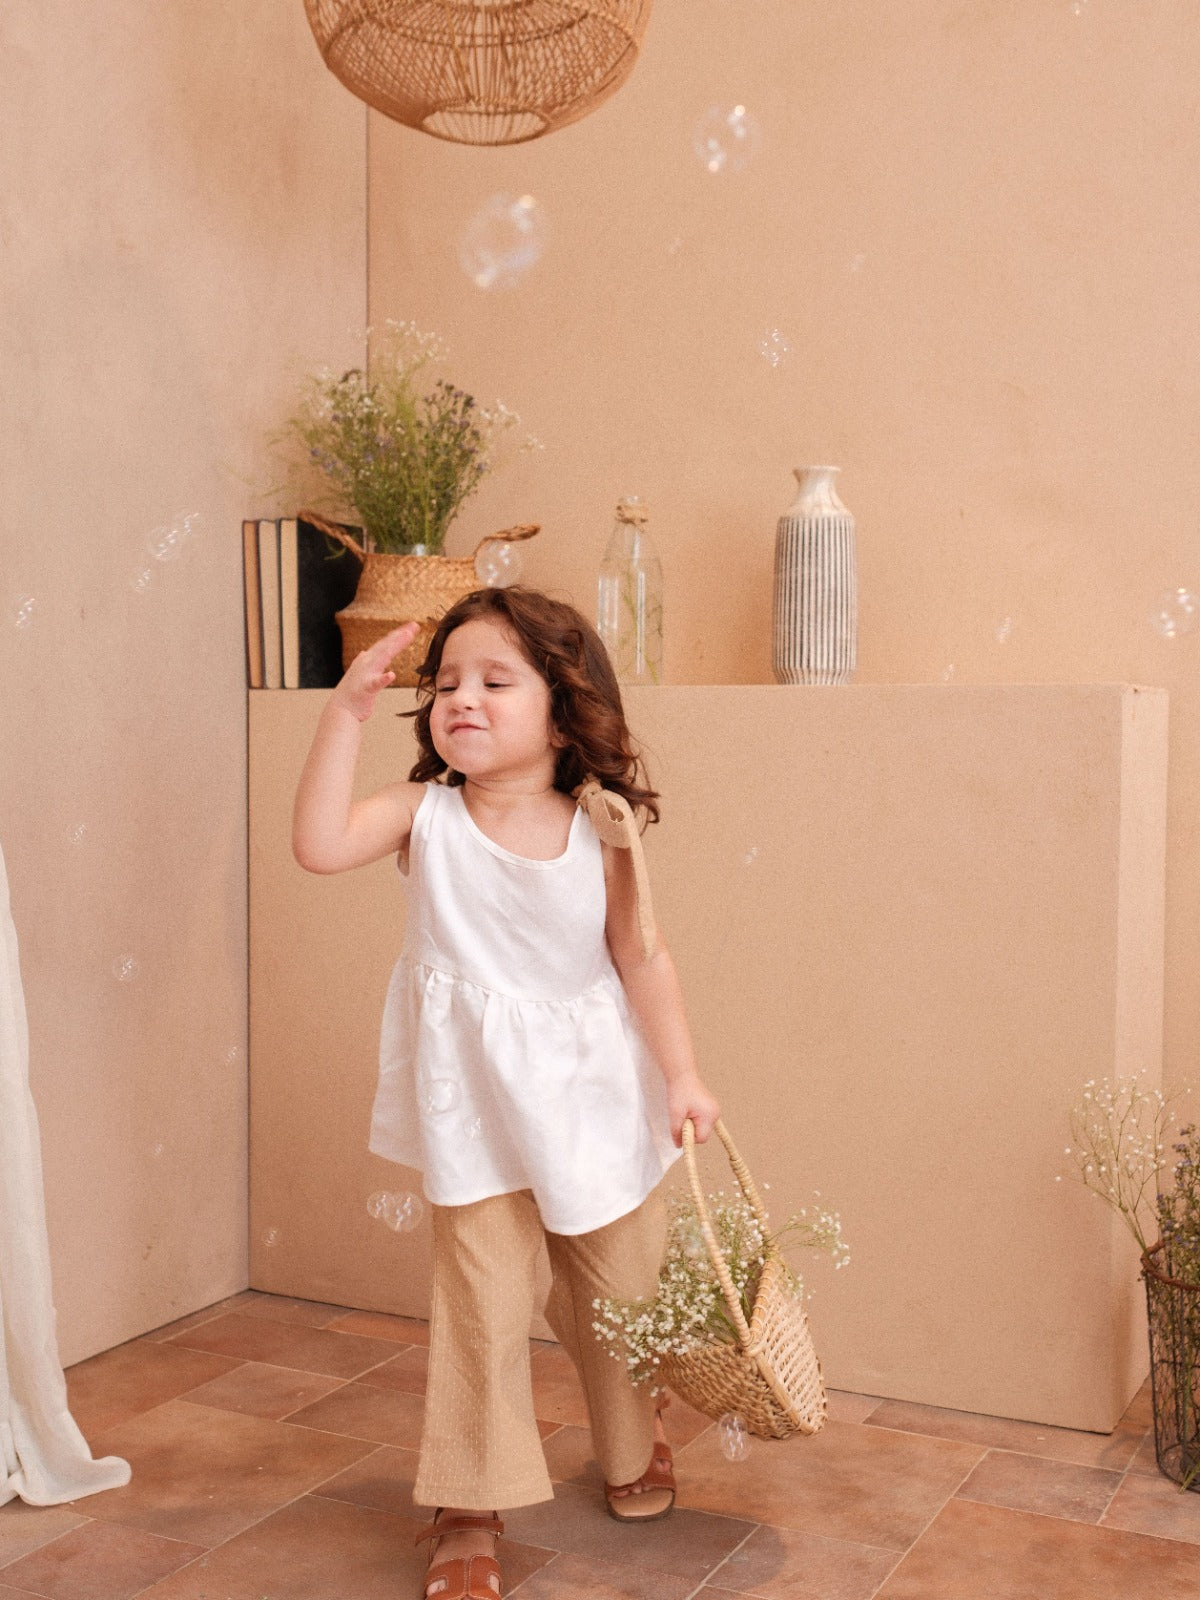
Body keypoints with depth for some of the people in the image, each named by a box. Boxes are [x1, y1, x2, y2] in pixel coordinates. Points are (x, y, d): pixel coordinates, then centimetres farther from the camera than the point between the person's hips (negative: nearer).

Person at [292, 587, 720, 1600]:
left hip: (596, 1095, 2)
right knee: (480, 1305, 0)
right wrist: (348, 710, -25)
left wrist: (682, 1074, -4)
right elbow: (321, 845, -26)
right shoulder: (428, 813, -10)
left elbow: (643, 958, -2)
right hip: (478, 1107, -2)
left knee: (622, 1291, 17)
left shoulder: (600, 830, -8)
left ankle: (635, 1448, 45)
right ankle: (470, 1509, 18)